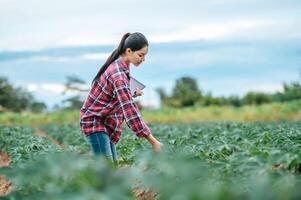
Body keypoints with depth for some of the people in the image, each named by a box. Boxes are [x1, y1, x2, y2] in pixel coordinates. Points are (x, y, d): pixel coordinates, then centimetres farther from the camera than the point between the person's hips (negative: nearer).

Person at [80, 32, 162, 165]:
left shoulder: (120, 64, 3)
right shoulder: (118, 74, -27)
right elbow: (129, 110, -31)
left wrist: (133, 93, -2)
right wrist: (152, 140, -31)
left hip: (105, 121, 10)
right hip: (94, 121, -10)